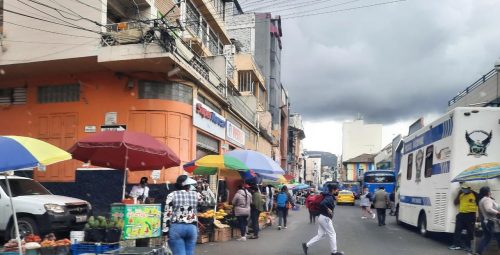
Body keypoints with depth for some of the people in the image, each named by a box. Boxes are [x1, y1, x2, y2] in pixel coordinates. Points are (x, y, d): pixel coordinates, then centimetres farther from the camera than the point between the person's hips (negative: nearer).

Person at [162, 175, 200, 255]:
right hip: (192, 228, 3)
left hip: (176, 228, -2)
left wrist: (165, 230, -2)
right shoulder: (196, 195, 4)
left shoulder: (172, 195, -2)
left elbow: (167, 214, -6)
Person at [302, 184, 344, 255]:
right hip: (325, 218, -10)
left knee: (321, 234, 13)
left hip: (322, 218, 10)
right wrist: (328, 210, -22)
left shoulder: (329, 196, 10)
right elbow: (322, 204, -36)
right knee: (332, 234, 5)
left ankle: (306, 245, 13)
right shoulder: (330, 197, -19)